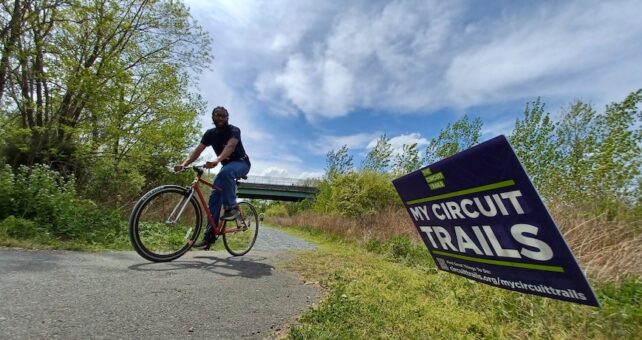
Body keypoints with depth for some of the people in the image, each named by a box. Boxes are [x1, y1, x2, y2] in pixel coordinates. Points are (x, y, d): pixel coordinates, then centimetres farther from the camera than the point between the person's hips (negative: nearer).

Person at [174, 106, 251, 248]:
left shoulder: (234, 130, -18)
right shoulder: (210, 133, -2)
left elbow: (230, 146, -38)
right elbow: (197, 151, -12)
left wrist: (216, 160, -57)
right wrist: (183, 164, -29)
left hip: (241, 163, -5)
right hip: (227, 165, 6)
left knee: (226, 172, -40)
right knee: (214, 196, -7)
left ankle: (231, 207, -26)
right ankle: (209, 235, -3)